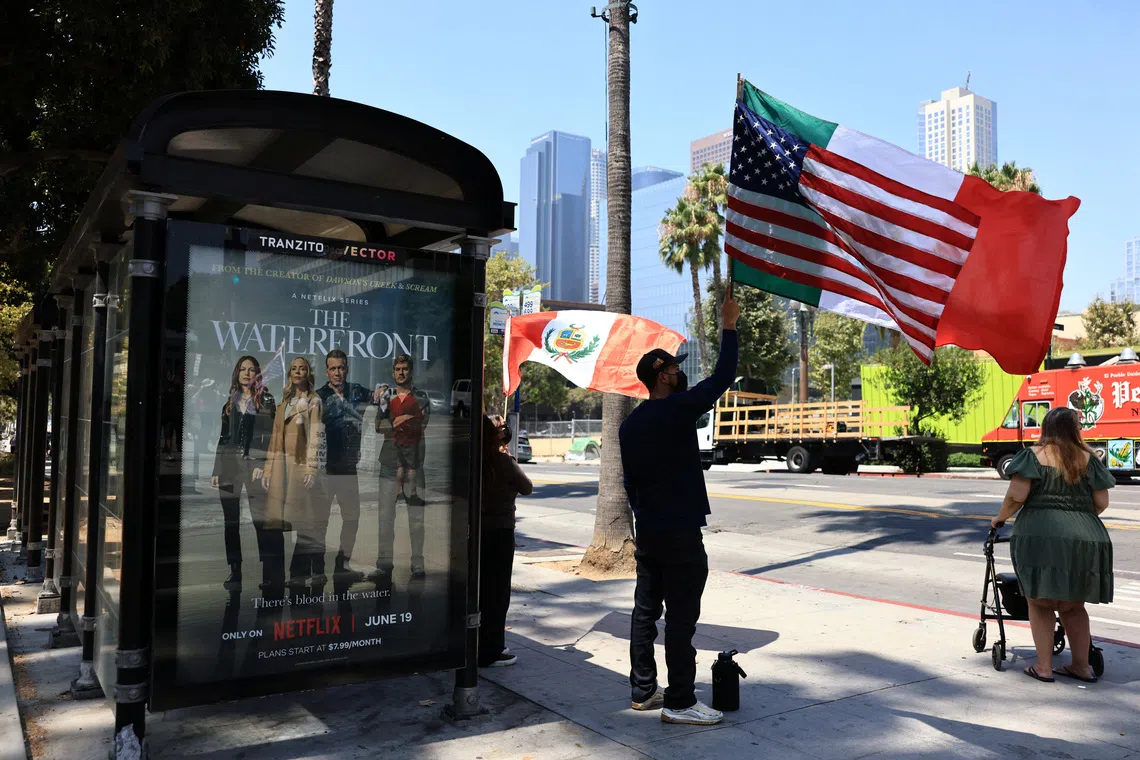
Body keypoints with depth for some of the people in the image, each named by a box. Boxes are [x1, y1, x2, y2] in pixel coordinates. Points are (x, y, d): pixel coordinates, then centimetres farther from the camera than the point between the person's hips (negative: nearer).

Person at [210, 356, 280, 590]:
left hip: (255, 464, -4)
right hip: (229, 464, 4)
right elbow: (223, 437, 17)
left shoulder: (265, 400, 6)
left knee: (263, 521, -10)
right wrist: (216, 470, 12)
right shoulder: (230, 402, 16)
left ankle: (272, 575, -8)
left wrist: (264, 465, -10)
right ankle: (235, 572, 10)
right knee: (230, 521, 4)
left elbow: (271, 435, 0)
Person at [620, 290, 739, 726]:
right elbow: (722, 378, -12)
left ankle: (643, 690, 21)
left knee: (646, 609, 12)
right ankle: (679, 702, 1)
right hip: (680, 532, -8)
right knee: (681, 616, -4)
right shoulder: (677, 409, -13)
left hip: (647, 530, 8)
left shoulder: (631, 424, 11)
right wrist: (729, 327, -4)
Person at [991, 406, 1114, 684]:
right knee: (1073, 606, 18)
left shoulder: (1034, 455, 1)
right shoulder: (1088, 459, 10)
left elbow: (1017, 495, -9)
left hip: (1041, 535, -3)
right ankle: (1081, 666, 25)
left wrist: (1001, 517, 7)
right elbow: (1101, 502, 8)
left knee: (1040, 603, 10)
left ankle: (1044, 667, 11)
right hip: (1086, 538, 3)